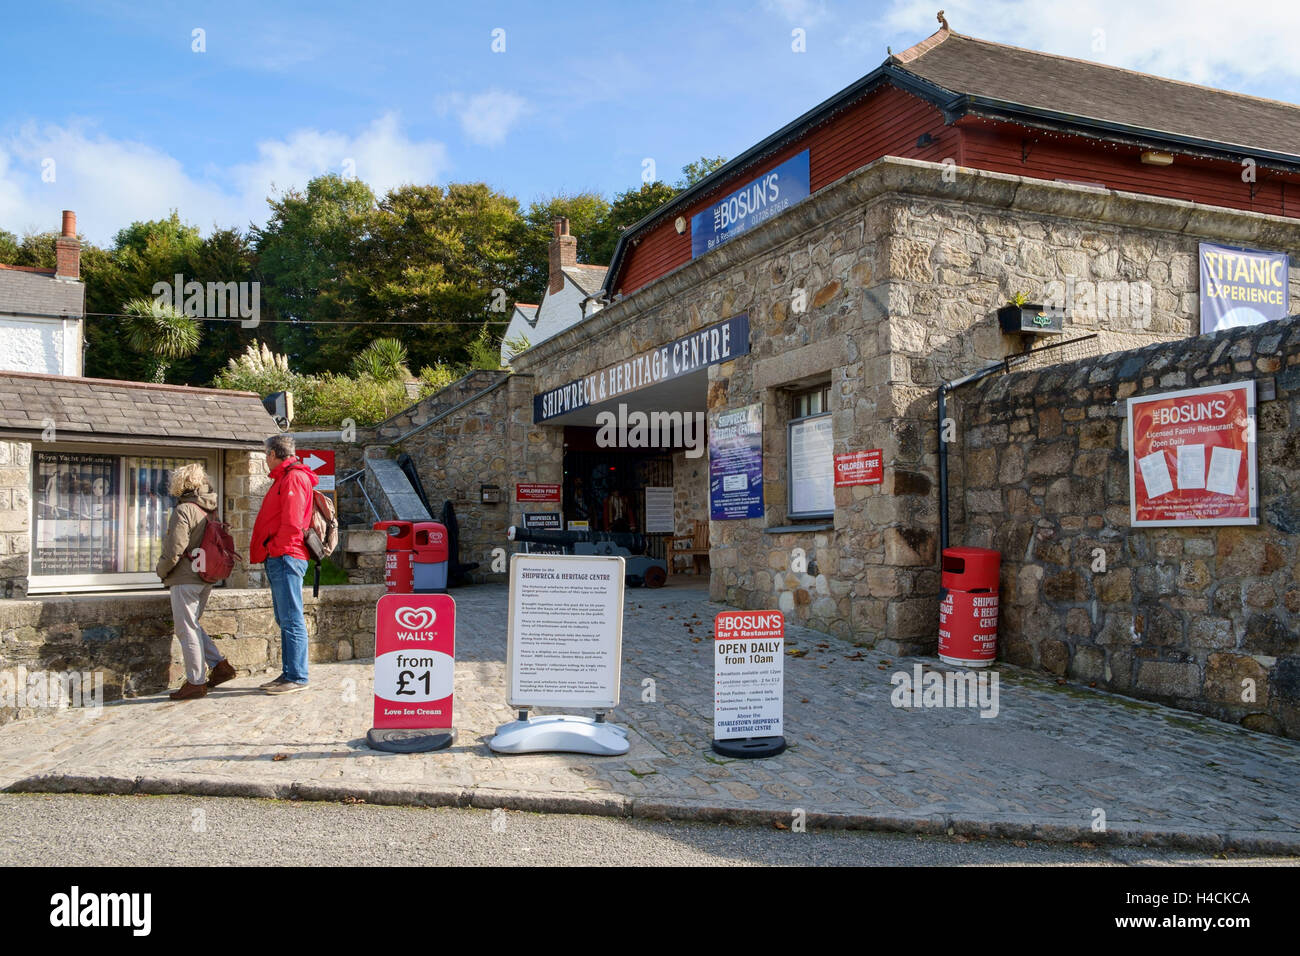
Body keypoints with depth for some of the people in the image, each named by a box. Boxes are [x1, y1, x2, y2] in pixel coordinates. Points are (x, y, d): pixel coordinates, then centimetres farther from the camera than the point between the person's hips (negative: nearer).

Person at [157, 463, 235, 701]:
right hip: (205, 578, 8)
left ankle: (195, 682, 3)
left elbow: (175, 550, -18)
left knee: (187, 629, -1)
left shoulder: (183, 510, -14)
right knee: (192, 625, 19)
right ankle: (219, 665, 15)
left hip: (185, 578, -8)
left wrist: (161, 570, -1)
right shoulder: (208, 511, 10)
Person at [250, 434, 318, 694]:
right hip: (277, 560, 11)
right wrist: (267, 554, 16)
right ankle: (289, 674, 18)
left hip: (285, 558, -11)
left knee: (291, 620, -8)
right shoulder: (283, 479, 23)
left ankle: (297, 677, -6)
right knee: (285, 621, 13)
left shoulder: (293, 478, -10)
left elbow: (292, 523, -20)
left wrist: (275, 549, -13)